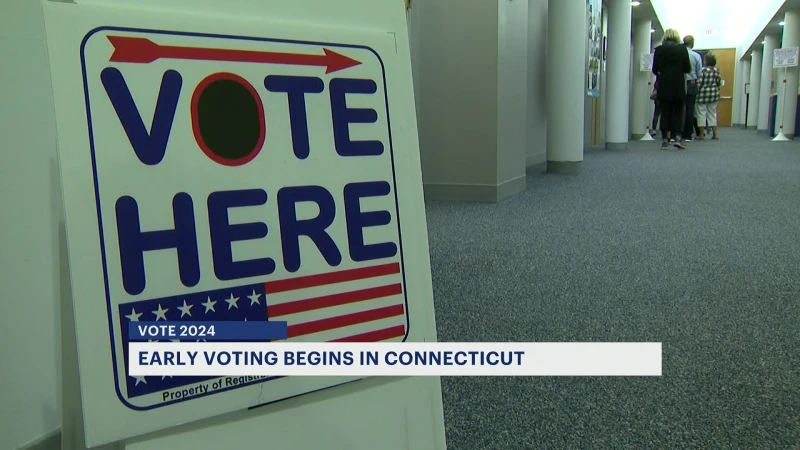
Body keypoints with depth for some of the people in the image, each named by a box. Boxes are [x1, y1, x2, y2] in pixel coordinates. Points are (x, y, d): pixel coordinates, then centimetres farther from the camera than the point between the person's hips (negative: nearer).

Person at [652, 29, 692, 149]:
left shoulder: (659, 49, -1)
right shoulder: (682, 49, -1)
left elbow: (655, 69, 1)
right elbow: (688, 69, -2)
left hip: (664, 86, 0)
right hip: (679, 86, 0)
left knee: (665, 113, 5)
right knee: (678, 112, 8)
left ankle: (665, 140, 3)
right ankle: (678, 137, -5)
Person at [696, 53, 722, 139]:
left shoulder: (703, 70, -12)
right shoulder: (717, 71, 6)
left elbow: (699, 83, -15)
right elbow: (719, 84, 10)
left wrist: (696, 92, -3)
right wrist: (716, 93, 20)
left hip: (703, 94, -6)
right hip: (714, 95, 6)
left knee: (701, 113, 0)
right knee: (712, 113, 13)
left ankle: (702, 134, 0)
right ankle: (715, 133, 11)